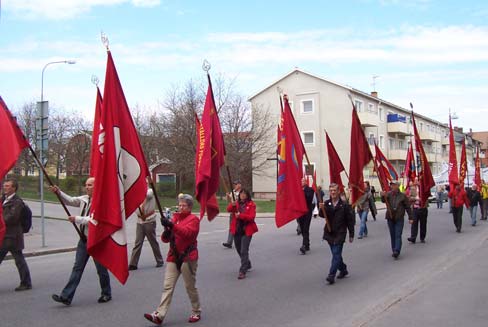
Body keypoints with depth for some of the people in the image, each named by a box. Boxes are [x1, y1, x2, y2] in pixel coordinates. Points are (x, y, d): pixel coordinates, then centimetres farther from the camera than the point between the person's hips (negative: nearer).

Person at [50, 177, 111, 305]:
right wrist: (59, 193, -6)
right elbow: (70, 200, 9)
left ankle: (106, 294, 26)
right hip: (84, 239, 7)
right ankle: (66, 296, 5)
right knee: (77, 268, 5)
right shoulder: (84, 199, 9)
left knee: (101, 269, 7)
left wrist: (77, 219, -20)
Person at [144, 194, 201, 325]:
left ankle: (196, 312, 22)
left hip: (187, 257, -5)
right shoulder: (174, 218, 15)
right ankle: (159, 315, -6)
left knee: (190, 286, 5)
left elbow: (188, 232, -24)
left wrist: (172, 226, -34)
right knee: (167, 286, -2)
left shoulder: (193, 219, -3)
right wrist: (166, 232, -10)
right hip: (173, 257, 5)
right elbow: (165, 239, 13)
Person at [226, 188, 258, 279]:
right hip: (237, 230, 5)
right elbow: (229, 210, -9)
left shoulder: (251, 204, -3)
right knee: (239, 250, 18)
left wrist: (240, 215, -27)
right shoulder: (236, 203, 9)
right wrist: (232, 205, -30)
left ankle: (242, 271, -10)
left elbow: (251, 217, -14)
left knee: (244, 251, -12)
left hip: (246, 231, -5)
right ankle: (247, 265, 41)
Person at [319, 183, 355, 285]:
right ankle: (343, 270, 33)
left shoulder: (344, 205, -8)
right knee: (336, 254, 16)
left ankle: (331, 275, -10)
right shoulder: (326, 204, 2)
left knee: (336, 254, -9)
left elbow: (350, 220, -3)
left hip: (340, 233, -4)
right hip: (329, 233, 5)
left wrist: (351, 235, -1)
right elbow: (322, 215, -10)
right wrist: (321, 209, -32)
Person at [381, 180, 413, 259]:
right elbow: (383, 201, -11)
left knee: (398, 235, -10)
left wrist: (410, 217, 1)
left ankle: (397, 251, -17)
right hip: (390, 218, 3)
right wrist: (383, 196, -33)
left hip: (399, 219, -3)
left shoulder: (402, 196, -1)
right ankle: (394, 251, 18)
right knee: (392, 235, 10)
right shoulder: (389, 194, 5)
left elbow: (408, 207, 3)